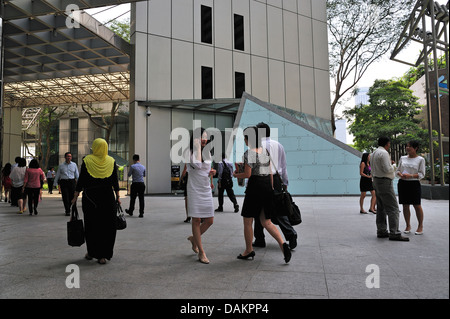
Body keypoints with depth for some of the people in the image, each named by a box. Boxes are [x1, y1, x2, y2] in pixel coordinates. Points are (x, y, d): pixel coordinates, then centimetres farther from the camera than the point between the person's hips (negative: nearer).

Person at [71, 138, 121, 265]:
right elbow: (115, 181, 1)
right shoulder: (111, 161, 1)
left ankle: (92, 253, 24)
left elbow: (81, 180, -4)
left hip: (90, 198, -1)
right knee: (107, 226, 6)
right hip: (107, 197, 1)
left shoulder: (87, 160, -4)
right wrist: (118, 196, 7)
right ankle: (103, 255, 5)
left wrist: (75, 196, 3)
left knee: (91, 225, 13)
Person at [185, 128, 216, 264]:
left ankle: (194, 238, 32)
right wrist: (197, 146, -18)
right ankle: (201, 253, 9)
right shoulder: (189, 153, -6)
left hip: (206, 189, 6)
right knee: (196, 220, 0)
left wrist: (211, 173, 0)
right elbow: (197, 164, -24)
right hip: (194, 189, -6)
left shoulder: (207, 153, 11)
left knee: (210, 221, 5)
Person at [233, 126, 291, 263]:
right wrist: (271, 187, 19)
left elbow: (248, 174, -13)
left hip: (255, 187, -7)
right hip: (267, 186, 7)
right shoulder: (265, 151, 11)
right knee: (266, 222, 13)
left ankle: (249, 250, 19)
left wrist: (236, 175, 5)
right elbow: (270, 172, 13)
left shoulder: (248, 153, -10)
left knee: (247, 221, 9)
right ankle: (282, 244, -5)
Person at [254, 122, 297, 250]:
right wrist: (285, 183, 21)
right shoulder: (278, 145, 13)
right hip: (276, 180, 5)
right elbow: (284, 166, 15)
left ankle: (259, 240, 15)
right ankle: (290, 233, -8)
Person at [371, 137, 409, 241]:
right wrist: (393, 166, -1)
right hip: (385, 182, -10)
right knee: (393, 208, -8)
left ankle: (381, 231, 15)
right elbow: (387, 169, -21)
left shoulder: (374, 153, 15)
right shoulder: (384, 153, -15)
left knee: (381, 208, 12)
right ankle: (394, 233, -10)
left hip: (376, 181, 10)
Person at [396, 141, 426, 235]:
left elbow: (422, 174, -4)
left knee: (417, 205, 0)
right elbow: (398, 170, 14)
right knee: (405, 205, 5)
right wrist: (400, 174, -8)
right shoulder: (402, 158, 10)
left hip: (414, 184, -3)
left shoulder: (420, 159, -1)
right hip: (402, 184, 3)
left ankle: (420, 226, 14)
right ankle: (408, 225, 15)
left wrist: (410, 176, -18)